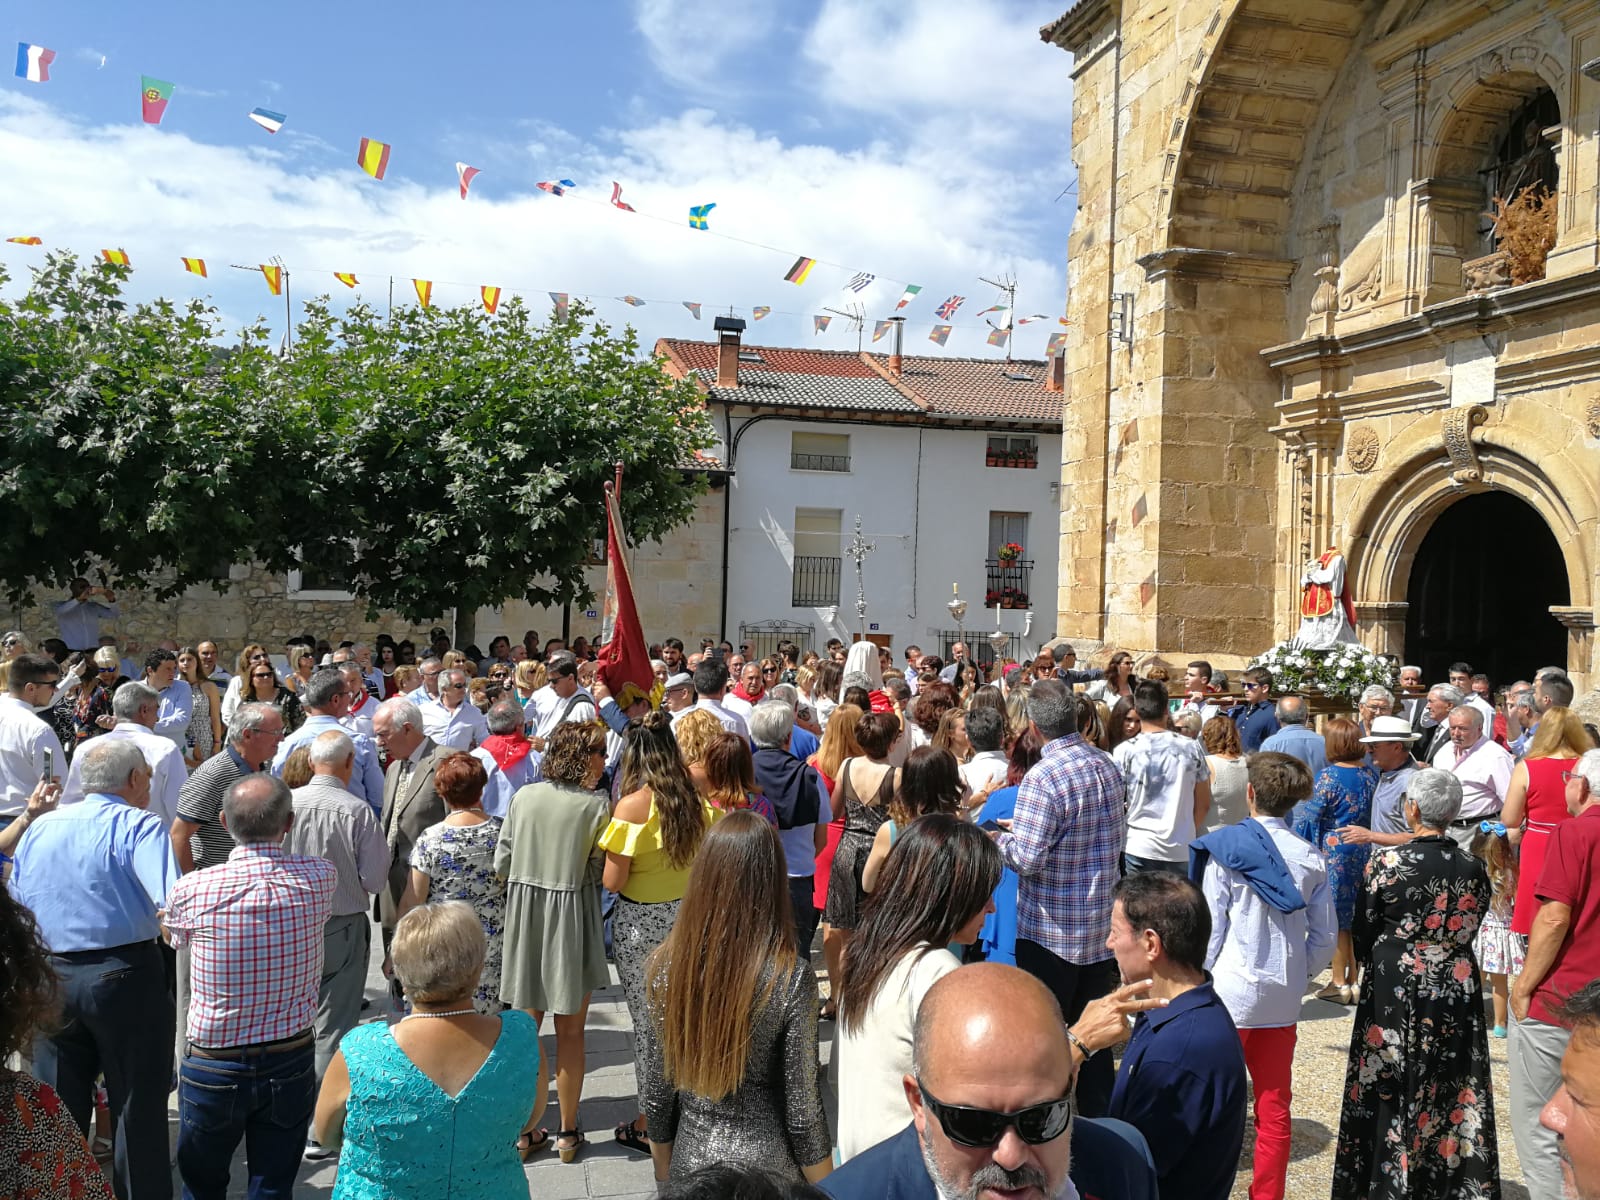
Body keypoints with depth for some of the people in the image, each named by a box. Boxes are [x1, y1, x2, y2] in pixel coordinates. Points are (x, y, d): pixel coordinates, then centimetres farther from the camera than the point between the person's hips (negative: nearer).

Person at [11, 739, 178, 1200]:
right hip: (124, 976, -5)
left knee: (57, 1111, 18)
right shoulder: (139, 826, -11)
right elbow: (172, 905, -27)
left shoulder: (39, 828, 8)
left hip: (49, 978, 5)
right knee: (139, 1109, 8)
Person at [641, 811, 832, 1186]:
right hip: (766, 1169, -2)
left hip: (690, 1167, 2)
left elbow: (655, 1096, -2)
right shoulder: (791, 979, -21)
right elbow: (803, 1114, -14)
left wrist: (665, 1176, 13)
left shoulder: (665, 967, -12)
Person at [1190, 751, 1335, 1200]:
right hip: (1283, 1002, 4)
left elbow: (1211, 928, -9)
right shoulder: (1310, 858, 0)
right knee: (1275, 1111, 13)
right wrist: (1298, 975, 16)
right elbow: (1325, 937, 3)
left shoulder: (1225, 849, -10)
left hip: (1231, 994, -4)